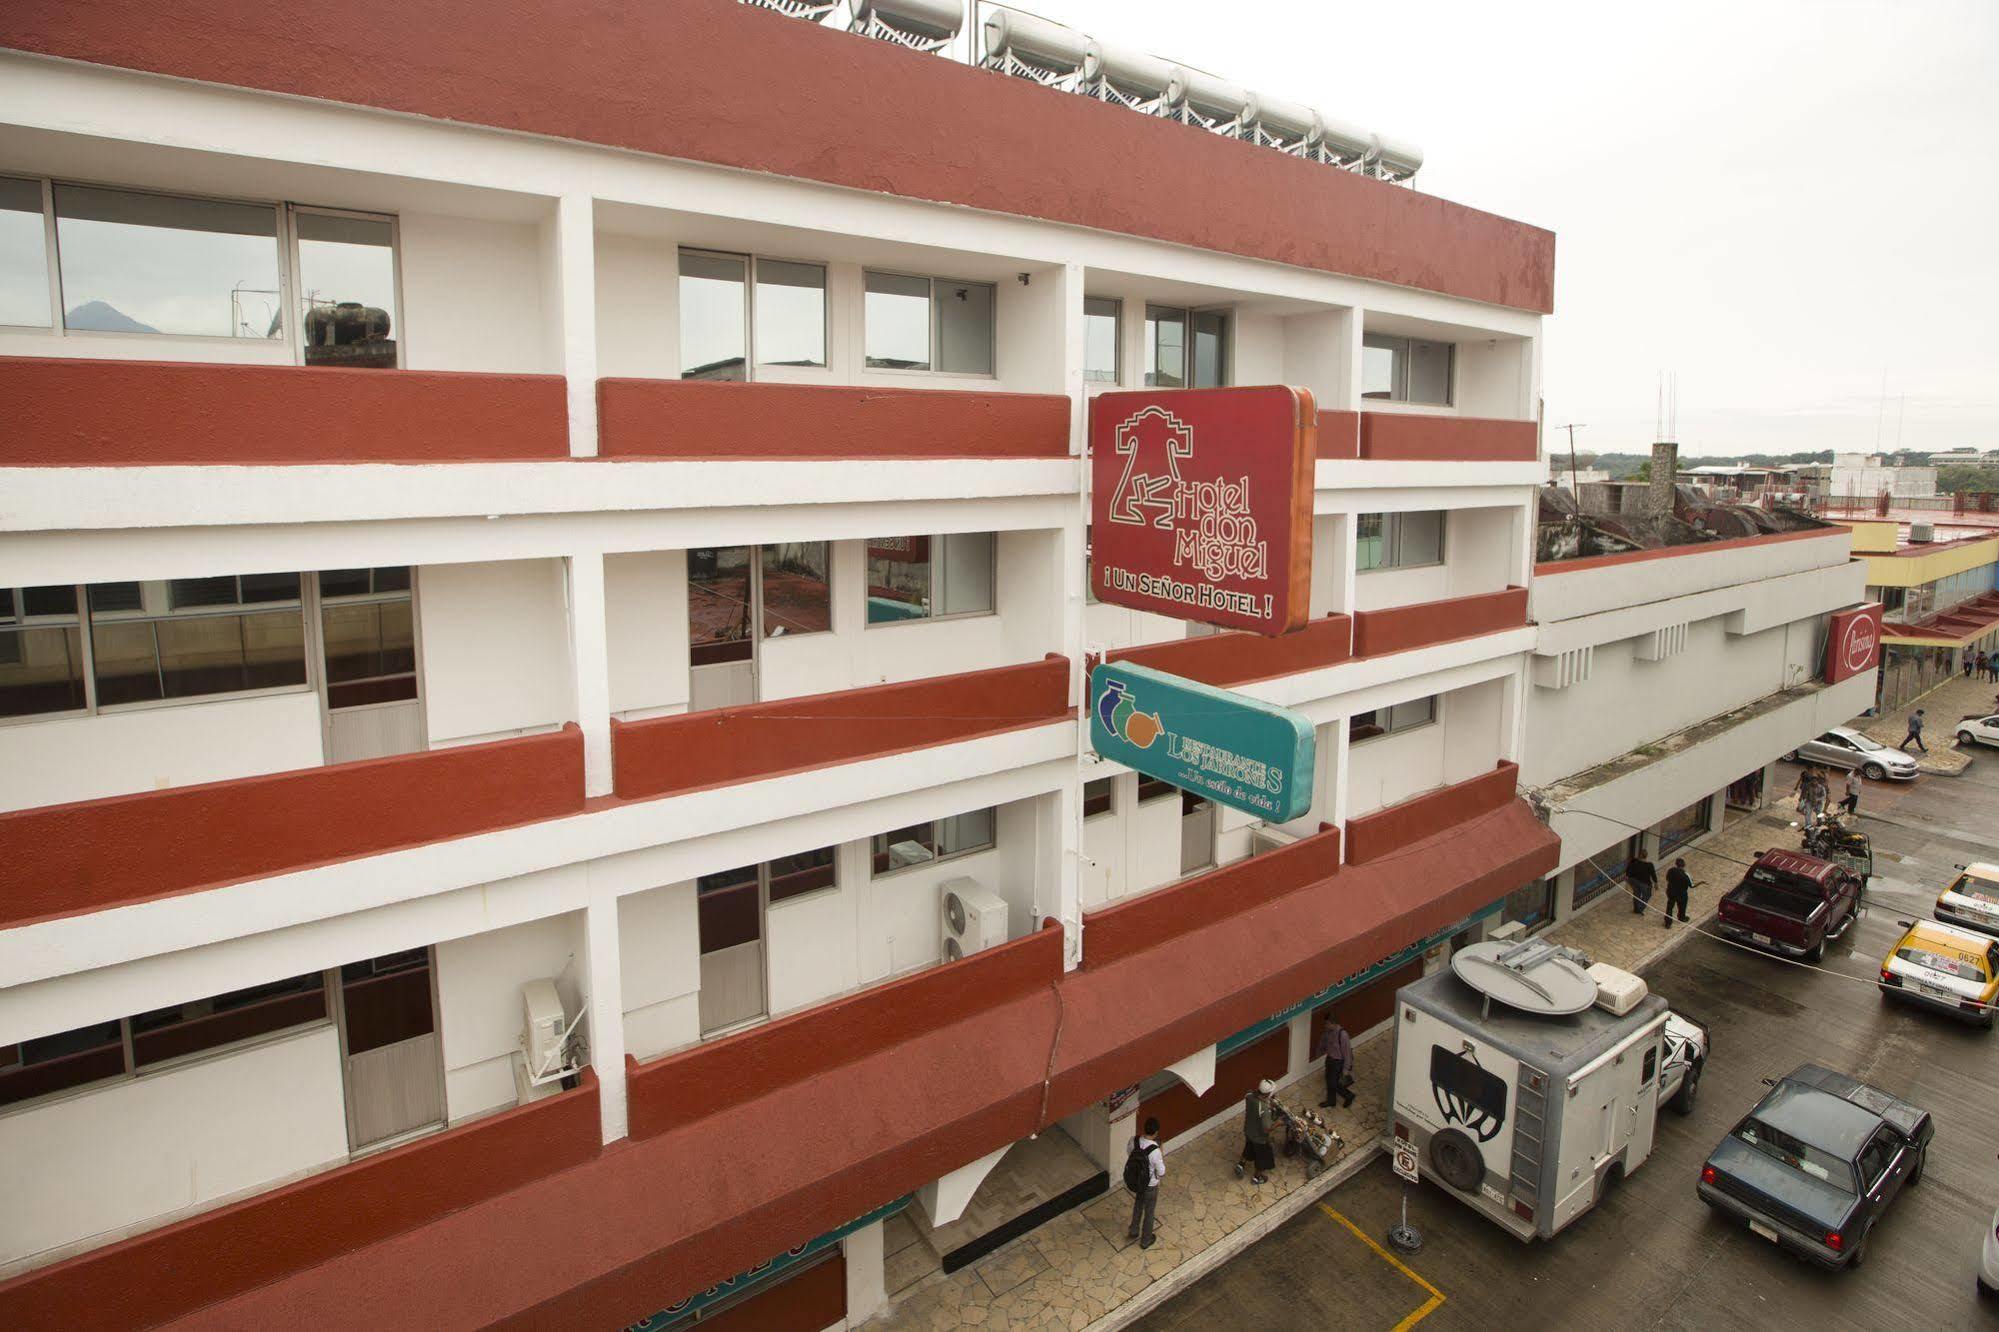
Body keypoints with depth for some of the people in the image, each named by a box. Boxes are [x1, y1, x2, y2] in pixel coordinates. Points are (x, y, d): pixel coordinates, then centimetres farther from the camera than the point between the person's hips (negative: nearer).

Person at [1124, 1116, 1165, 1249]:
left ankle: (1133, 1231, 51)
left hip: (1134, 1183, 5)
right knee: (1149, 1213, 22)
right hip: (1150, 1187, -5)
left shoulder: (1133, 1141, -20)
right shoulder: (1155, 1151, -35)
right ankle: (1145, 1240, 43)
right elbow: (1161, 1174, -21)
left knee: (1138, 1205, 33)